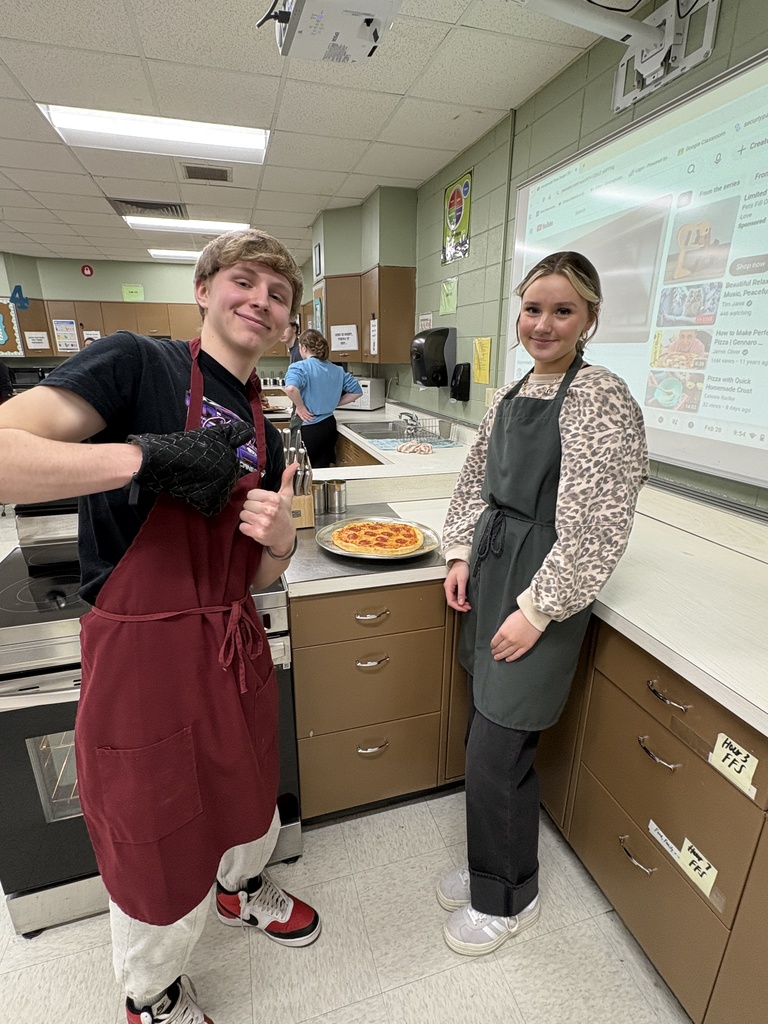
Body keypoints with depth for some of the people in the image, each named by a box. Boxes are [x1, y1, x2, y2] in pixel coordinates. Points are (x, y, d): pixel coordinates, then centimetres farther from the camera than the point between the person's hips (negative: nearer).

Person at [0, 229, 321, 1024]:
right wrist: (149, 455, -31)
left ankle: (243, 888, 65)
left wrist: (281, 541, -12)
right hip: (142, 658, -6)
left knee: (249, 803, 29)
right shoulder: (137, 365, -12)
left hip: (236, 653, 7)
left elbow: (257, 575, 9)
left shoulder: (264, 436, 7)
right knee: (159, 861, 19)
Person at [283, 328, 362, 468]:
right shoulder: (337, 370, 7)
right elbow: (357, 391, 13)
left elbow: (291, 388, -31)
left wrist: (300, 407, -15)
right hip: (329, 425, 6)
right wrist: (333, 403, 13)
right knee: (322, 471, 13)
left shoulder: (299, 367, -11)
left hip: (307, 428, -6)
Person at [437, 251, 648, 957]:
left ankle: (508, 899, 34)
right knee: (487, 733, 18)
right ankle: (489, 866, 44)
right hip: (491, 571, 7)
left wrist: (537, 611, -16)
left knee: (495, 753, 4)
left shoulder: (601, 397, -14)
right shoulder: (511, 394, 10)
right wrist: (462, 556, 7)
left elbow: (597, 529, -19)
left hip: (544, 590, -7)